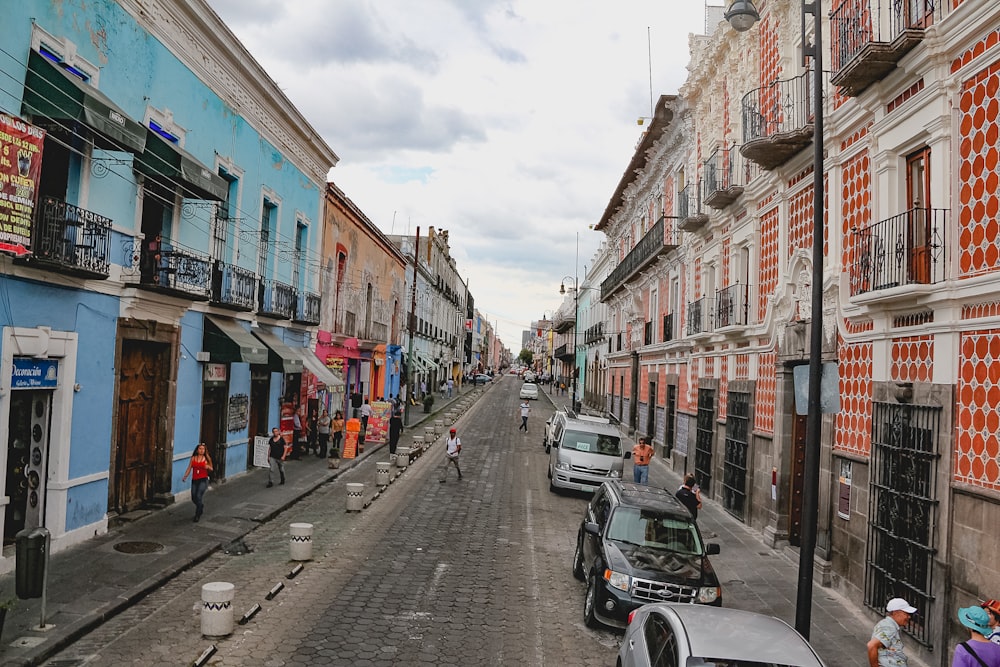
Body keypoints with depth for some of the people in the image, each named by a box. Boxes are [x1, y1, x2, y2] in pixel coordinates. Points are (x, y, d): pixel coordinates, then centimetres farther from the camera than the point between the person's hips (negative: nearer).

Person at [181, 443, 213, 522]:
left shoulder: (207, 459, 1)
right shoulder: (193, 458, 5)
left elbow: (211, 469, 9)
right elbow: (189, 468, 3)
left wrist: (208, 467, -13)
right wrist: (185, 476, -11)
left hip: (203, 480, -3)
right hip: (194, 480, 3)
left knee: (198, 496, -16)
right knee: (193, 498, 6)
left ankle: (197, 515, -2)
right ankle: (201, 507, 40)